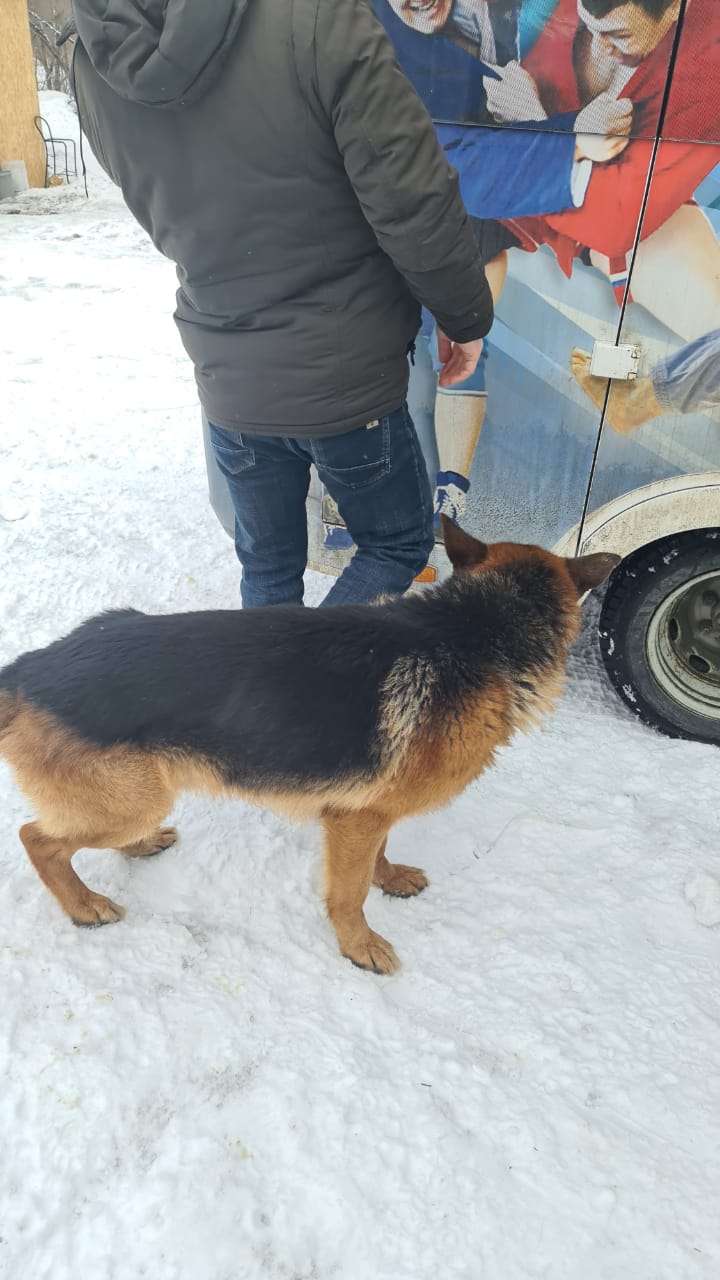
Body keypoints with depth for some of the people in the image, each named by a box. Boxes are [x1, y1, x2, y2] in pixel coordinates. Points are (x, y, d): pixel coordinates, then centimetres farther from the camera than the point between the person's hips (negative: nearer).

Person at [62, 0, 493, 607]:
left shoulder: (96, 61, -1)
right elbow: (414, 202, -18)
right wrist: (467, 316, -2)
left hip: (228, 382, 5)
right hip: (345, 376, -5)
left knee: (268, 569, 21)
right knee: (399, 544, 17)